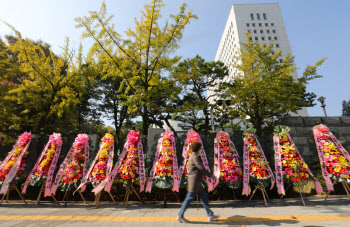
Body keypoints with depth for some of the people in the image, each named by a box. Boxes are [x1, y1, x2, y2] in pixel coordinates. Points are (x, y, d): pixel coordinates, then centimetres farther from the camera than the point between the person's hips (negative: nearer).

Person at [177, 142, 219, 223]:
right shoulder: (195, 157, -16)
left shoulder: (192, 156, 15)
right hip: (194, 180, -10)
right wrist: (211, 175, -10)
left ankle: (210, 215, 20)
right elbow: (201, 168, -18)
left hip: (195, 181, 10)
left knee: (204, 196, 13)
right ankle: (180, 216, 8)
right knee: (189, 198, -2)